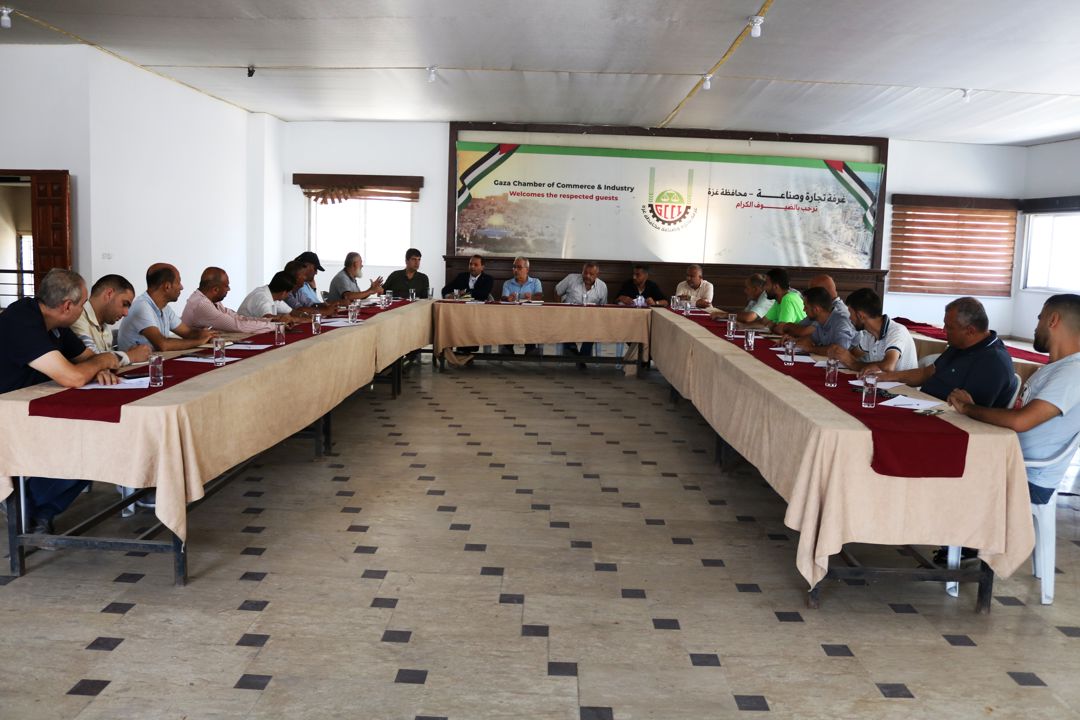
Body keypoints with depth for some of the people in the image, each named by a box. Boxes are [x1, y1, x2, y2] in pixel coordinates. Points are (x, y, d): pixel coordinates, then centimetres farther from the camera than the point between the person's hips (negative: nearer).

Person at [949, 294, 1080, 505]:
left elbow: (1020, 421, -31)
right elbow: (1016, 414, 11)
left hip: (1030, 481, -8)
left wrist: (967, 408, -17)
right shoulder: (1056, 368, 12)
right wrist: (972, 406, -5)